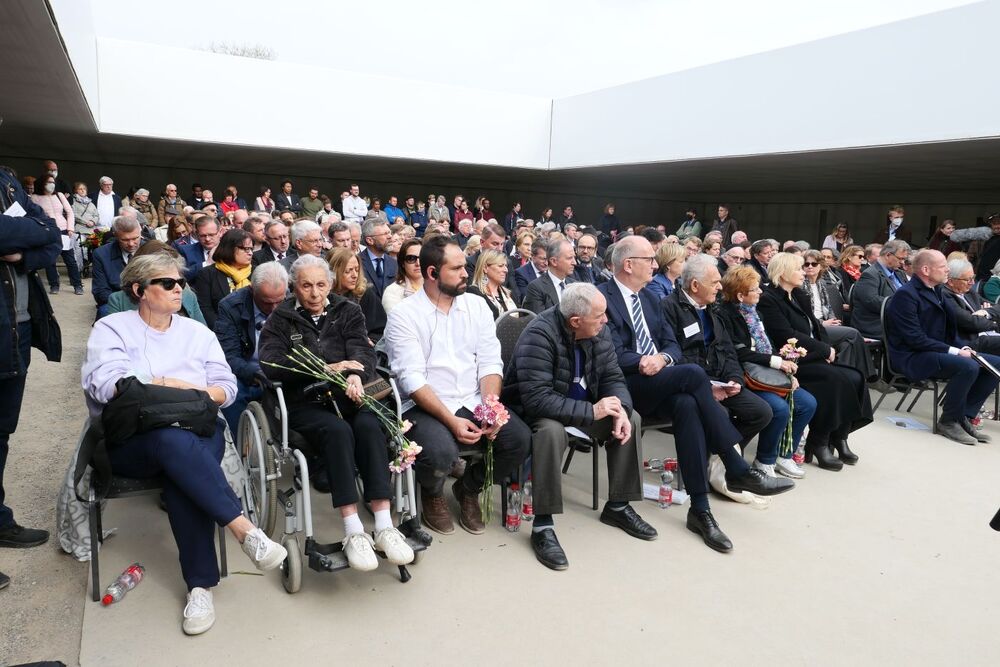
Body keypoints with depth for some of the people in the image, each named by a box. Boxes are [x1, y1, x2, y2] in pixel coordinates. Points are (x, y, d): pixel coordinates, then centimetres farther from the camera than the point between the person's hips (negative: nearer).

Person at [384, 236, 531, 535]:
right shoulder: (404, 315, -6)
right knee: (441, 452, -33)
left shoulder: (476, 305, 7)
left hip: (474, 404, 4)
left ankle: (470, 487, 13)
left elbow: (490, 363, 2)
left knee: (519, 438, -19)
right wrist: (451, 421, -23)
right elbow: (412, 379, -14)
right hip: (426, 408, -4)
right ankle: (432, 494, 8)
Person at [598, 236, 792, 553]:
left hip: (660, 383, 6)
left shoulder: (648, 298, 19)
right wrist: (644, 362, -21)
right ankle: (737, 470, -18)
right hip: (626, 386, -6)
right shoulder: (603, 297, -6)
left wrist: (662, 358, -10)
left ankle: (700, 509, -26)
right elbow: (614, 355, -14)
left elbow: (673, 345, 13)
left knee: (687, 405, -30)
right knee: (693, 373, -29)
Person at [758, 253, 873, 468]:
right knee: (835, 379, -28)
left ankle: (839, 436, -2)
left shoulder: (799, 296, 19)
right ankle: (818, 443, -16)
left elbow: (816, 327, 16)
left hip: (813, 357, 8)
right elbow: (787, 336, -18)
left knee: (855, 378, -13)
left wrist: (827, 349, -4)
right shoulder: (768, 300, -9)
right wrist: (825, 349, -11)